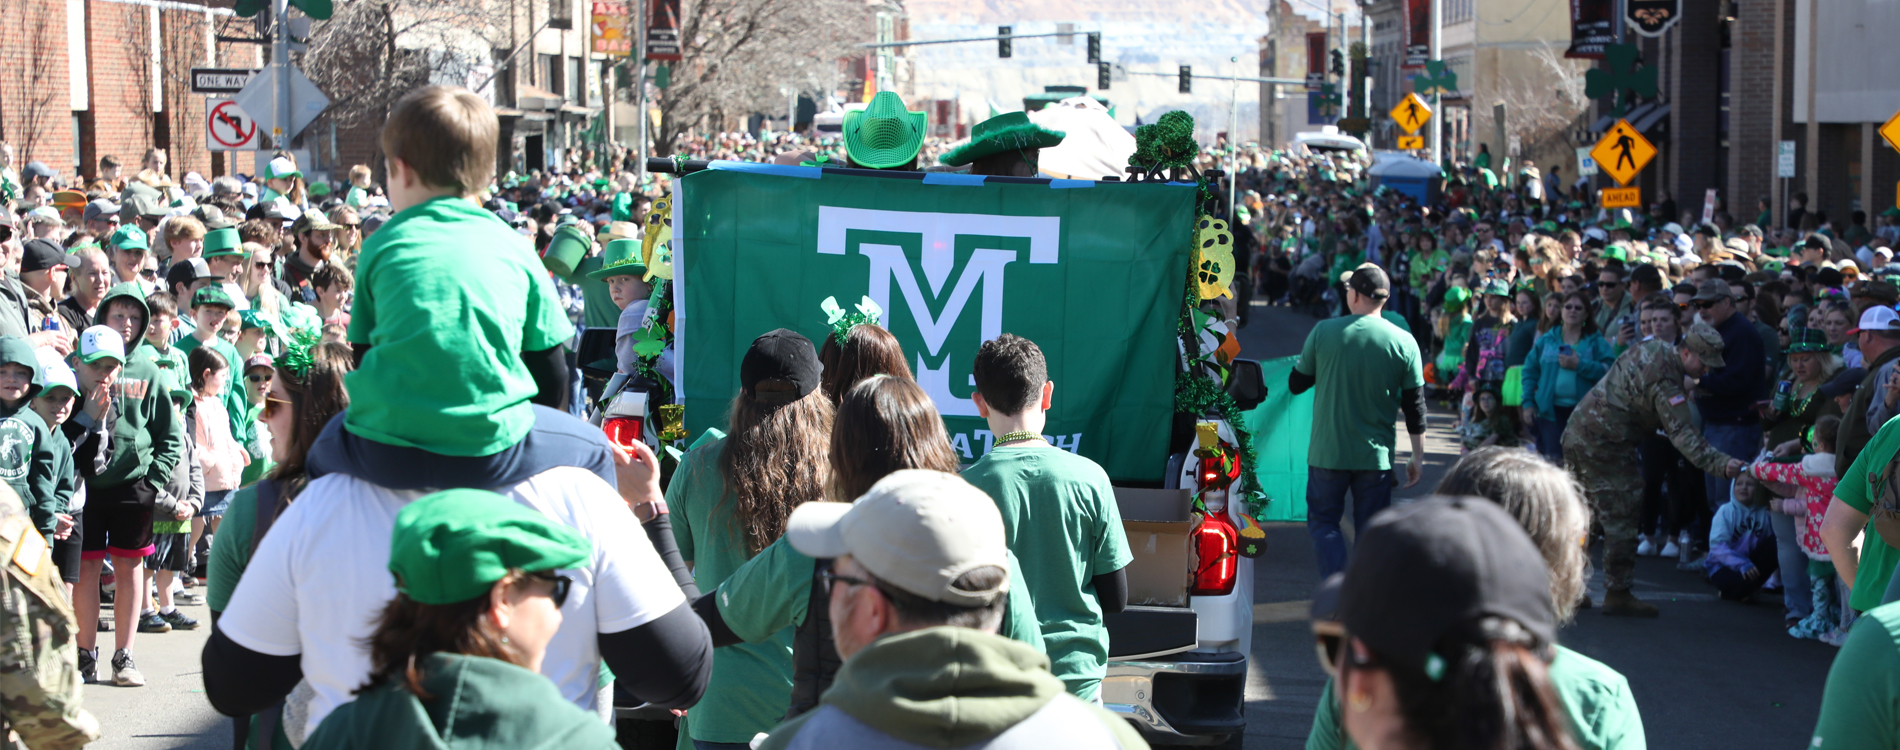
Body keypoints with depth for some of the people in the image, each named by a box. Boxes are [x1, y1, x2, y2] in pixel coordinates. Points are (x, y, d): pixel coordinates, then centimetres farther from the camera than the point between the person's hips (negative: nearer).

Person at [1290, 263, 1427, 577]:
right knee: (1371, 531, 12)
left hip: (1328, 453, -1)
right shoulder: (1404, 342, -3)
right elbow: (1414, 406, 0)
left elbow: (1296, 384, 5)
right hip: (1376, 457, 1)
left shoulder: (1323, 332, -6)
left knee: (1323, 522, 11)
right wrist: (1417, 457, 8)